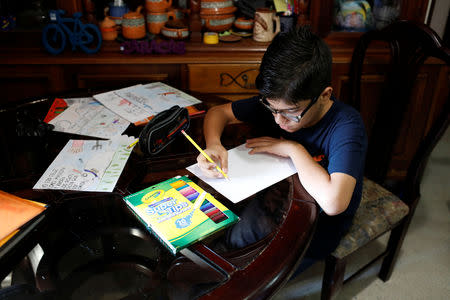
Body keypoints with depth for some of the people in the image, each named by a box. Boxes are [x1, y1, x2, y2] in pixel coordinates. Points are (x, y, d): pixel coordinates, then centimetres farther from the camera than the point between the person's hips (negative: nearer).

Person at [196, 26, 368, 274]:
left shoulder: (346, 125, -29)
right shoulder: (278, 103, -13)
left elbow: (333, 202, -43)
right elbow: (218, 112, -2)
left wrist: (294, 149, -29)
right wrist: (213, 144, -24)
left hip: (321, 224, -5)